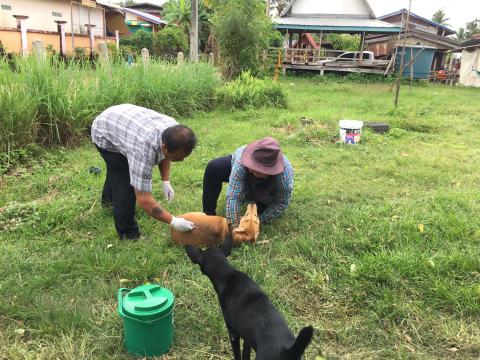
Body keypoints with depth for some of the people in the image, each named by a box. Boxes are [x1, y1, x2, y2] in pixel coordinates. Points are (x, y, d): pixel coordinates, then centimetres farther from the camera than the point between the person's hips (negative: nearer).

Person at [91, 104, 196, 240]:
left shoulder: (173, 130, -27)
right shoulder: (143, 149, -47)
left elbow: (163, 155, -2)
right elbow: (144, 199, -42)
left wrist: (166, 182, -8)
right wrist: (173, 221, -37)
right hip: (104, 133, -7)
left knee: (117, 169, 30)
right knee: (125, 182, -16)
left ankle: (109, 198, 60)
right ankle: (127, 232, 5)